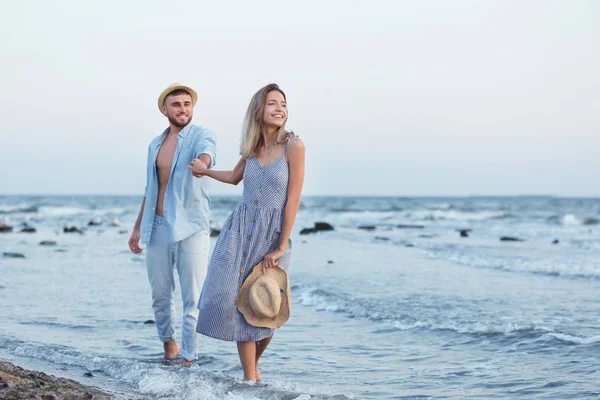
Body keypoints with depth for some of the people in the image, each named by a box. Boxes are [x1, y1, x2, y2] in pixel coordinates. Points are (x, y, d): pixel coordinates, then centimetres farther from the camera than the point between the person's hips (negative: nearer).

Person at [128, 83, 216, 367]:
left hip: (191, 229, -5)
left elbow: (206, 153, -29)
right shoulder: (155, 145, 14)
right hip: (157, 229, 5)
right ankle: (168, 343, 33)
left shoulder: (201, 136, -3)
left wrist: (202, 162, -53)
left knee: (193, 299, -5)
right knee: (160, 297, 12)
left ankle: (187, 359, 0)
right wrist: (138, 227, 20)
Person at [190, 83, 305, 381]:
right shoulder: (252, 147, 5)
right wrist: (205, 171, 34)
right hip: (241, 230, 4)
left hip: (273, 234, -4)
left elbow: (293, 200, -10)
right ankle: (251, 379, 1)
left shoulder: (293, 146, -10)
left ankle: (253, 365, 29)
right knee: (238, 300, -6)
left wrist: (280, 248, -11)